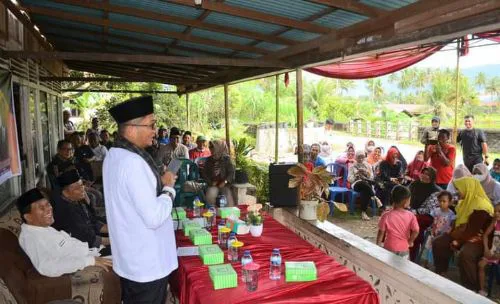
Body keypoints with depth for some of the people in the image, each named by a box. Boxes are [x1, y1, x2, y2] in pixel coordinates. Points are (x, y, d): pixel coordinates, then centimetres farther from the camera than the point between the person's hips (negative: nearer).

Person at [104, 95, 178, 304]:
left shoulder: (114, 155, 4)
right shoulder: (133, 162, -27)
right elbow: (154, 218, -28)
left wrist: (159, 181, 8)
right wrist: (168, 187, -14)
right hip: (146, 264, -9)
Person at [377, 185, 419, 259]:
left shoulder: (386, 216, -16)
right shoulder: (411, 216, -12)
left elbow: (381, 232, -10)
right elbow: (416, 231, -17)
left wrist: (378, 246, 2)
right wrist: (410, 242, 2)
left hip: (390, 249, -1)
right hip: (404, 249, 1)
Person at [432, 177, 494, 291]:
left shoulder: (481, 207, -23)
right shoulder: (466, 201, 8)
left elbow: (472, 230, -24)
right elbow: (459, 222, 12)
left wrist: (458, 241, -18)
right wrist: (453, 235, -2)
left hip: (477, 239, -9)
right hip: (462, 234, 10)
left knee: (465, 255, -35)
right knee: (438, 243, -2)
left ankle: (471, 288, -20)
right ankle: (440, 274, 8)